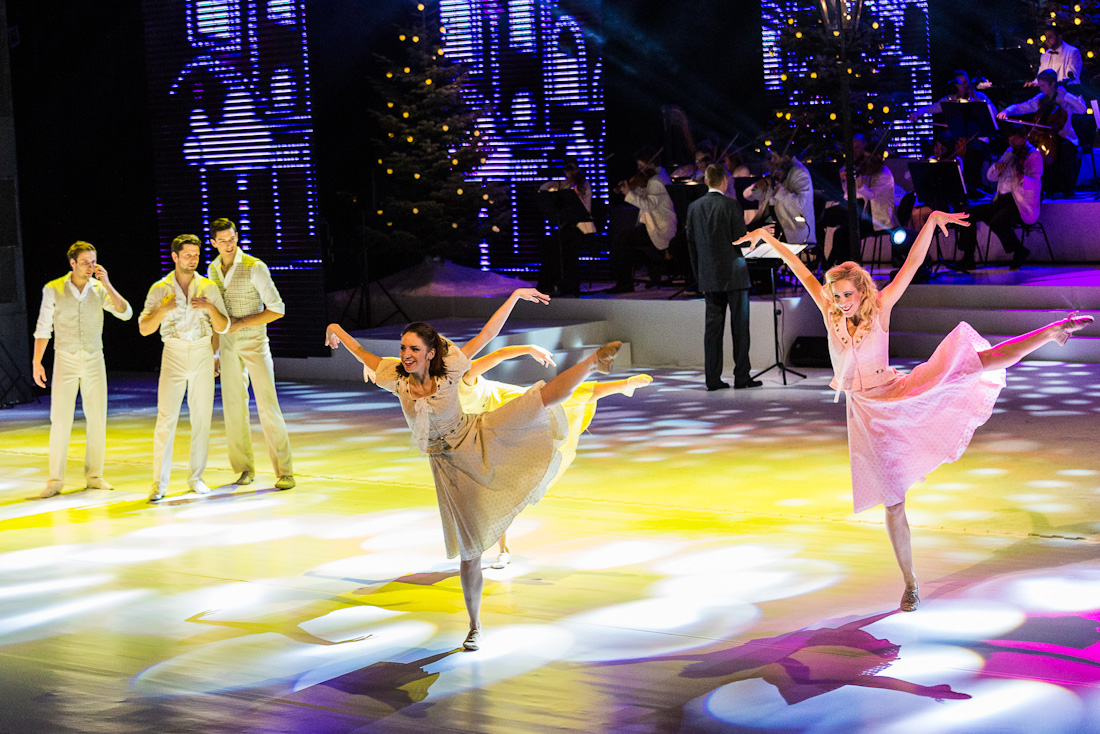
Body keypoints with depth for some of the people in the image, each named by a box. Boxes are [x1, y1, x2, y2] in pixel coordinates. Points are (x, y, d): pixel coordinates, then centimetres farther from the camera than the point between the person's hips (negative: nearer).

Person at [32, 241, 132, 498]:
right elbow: (43, 328, 1)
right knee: (60, 420, -5)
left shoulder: (100, 290, 1)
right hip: (65, 361, -2)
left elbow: (125, 314, -10)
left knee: (97, 419, 2)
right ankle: (55, 480, 1)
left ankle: (94, 475, 13)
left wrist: (107, 284, -16)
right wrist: (36, 362, -4)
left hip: (94, 361, 2)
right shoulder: (53, 289, -3)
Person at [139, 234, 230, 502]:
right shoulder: (160, 289, 2)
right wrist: (162, 310, -20)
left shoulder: (208, 287, 5)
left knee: (201, 417, 3)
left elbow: (223, 327, 3)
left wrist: (210, 307, -15)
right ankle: (159, 483, -6)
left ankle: (196, 477, 13)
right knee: (166, 418, -8)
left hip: (203, 354, 2)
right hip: (173, 355, -2)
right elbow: (144, 329, -3)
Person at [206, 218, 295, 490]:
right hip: (228, 346, 5)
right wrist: (214, 353, 14)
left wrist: (241, 322, -16)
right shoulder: (213, 270, 8)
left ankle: (284, 471, -7)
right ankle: (245, 467, 17)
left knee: (267, 406, -10)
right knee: (233, 406, 5)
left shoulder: (255, 268, -10)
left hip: (255, 344, -5)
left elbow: (277, 309, -11)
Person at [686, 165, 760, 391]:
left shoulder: (694, 207, 5)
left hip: (709, 277, 4)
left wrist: (699, 277, 13)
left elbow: (691, 244, 8)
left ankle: (712, 378, 5)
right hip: (733, 274, -4)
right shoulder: (731, 205, -9)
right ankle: (741, 376, 2)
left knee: (713, 325, 6)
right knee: (740, 325, 2)